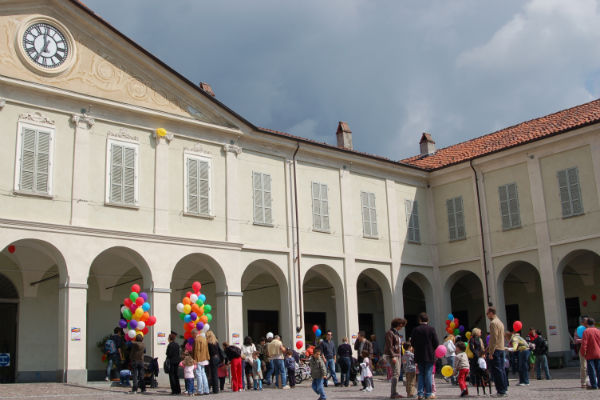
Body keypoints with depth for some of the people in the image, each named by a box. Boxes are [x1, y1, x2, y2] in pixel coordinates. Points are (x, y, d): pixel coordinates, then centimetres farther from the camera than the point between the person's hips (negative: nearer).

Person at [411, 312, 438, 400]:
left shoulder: (415, 330, -2)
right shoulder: (431, 329, -7)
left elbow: (412, 343, 3)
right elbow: (436, 343, -6)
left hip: (419, 356, 2)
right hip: (429, 356, -2)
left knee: (421, 374, 10)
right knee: (428, 374, 1)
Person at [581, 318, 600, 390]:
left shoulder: (586, 331, -9)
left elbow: (584, 344, -14)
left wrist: (583, 353, -5)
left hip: (590, 355, -4)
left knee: (592, 370, 0)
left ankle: (594, 385, -1)